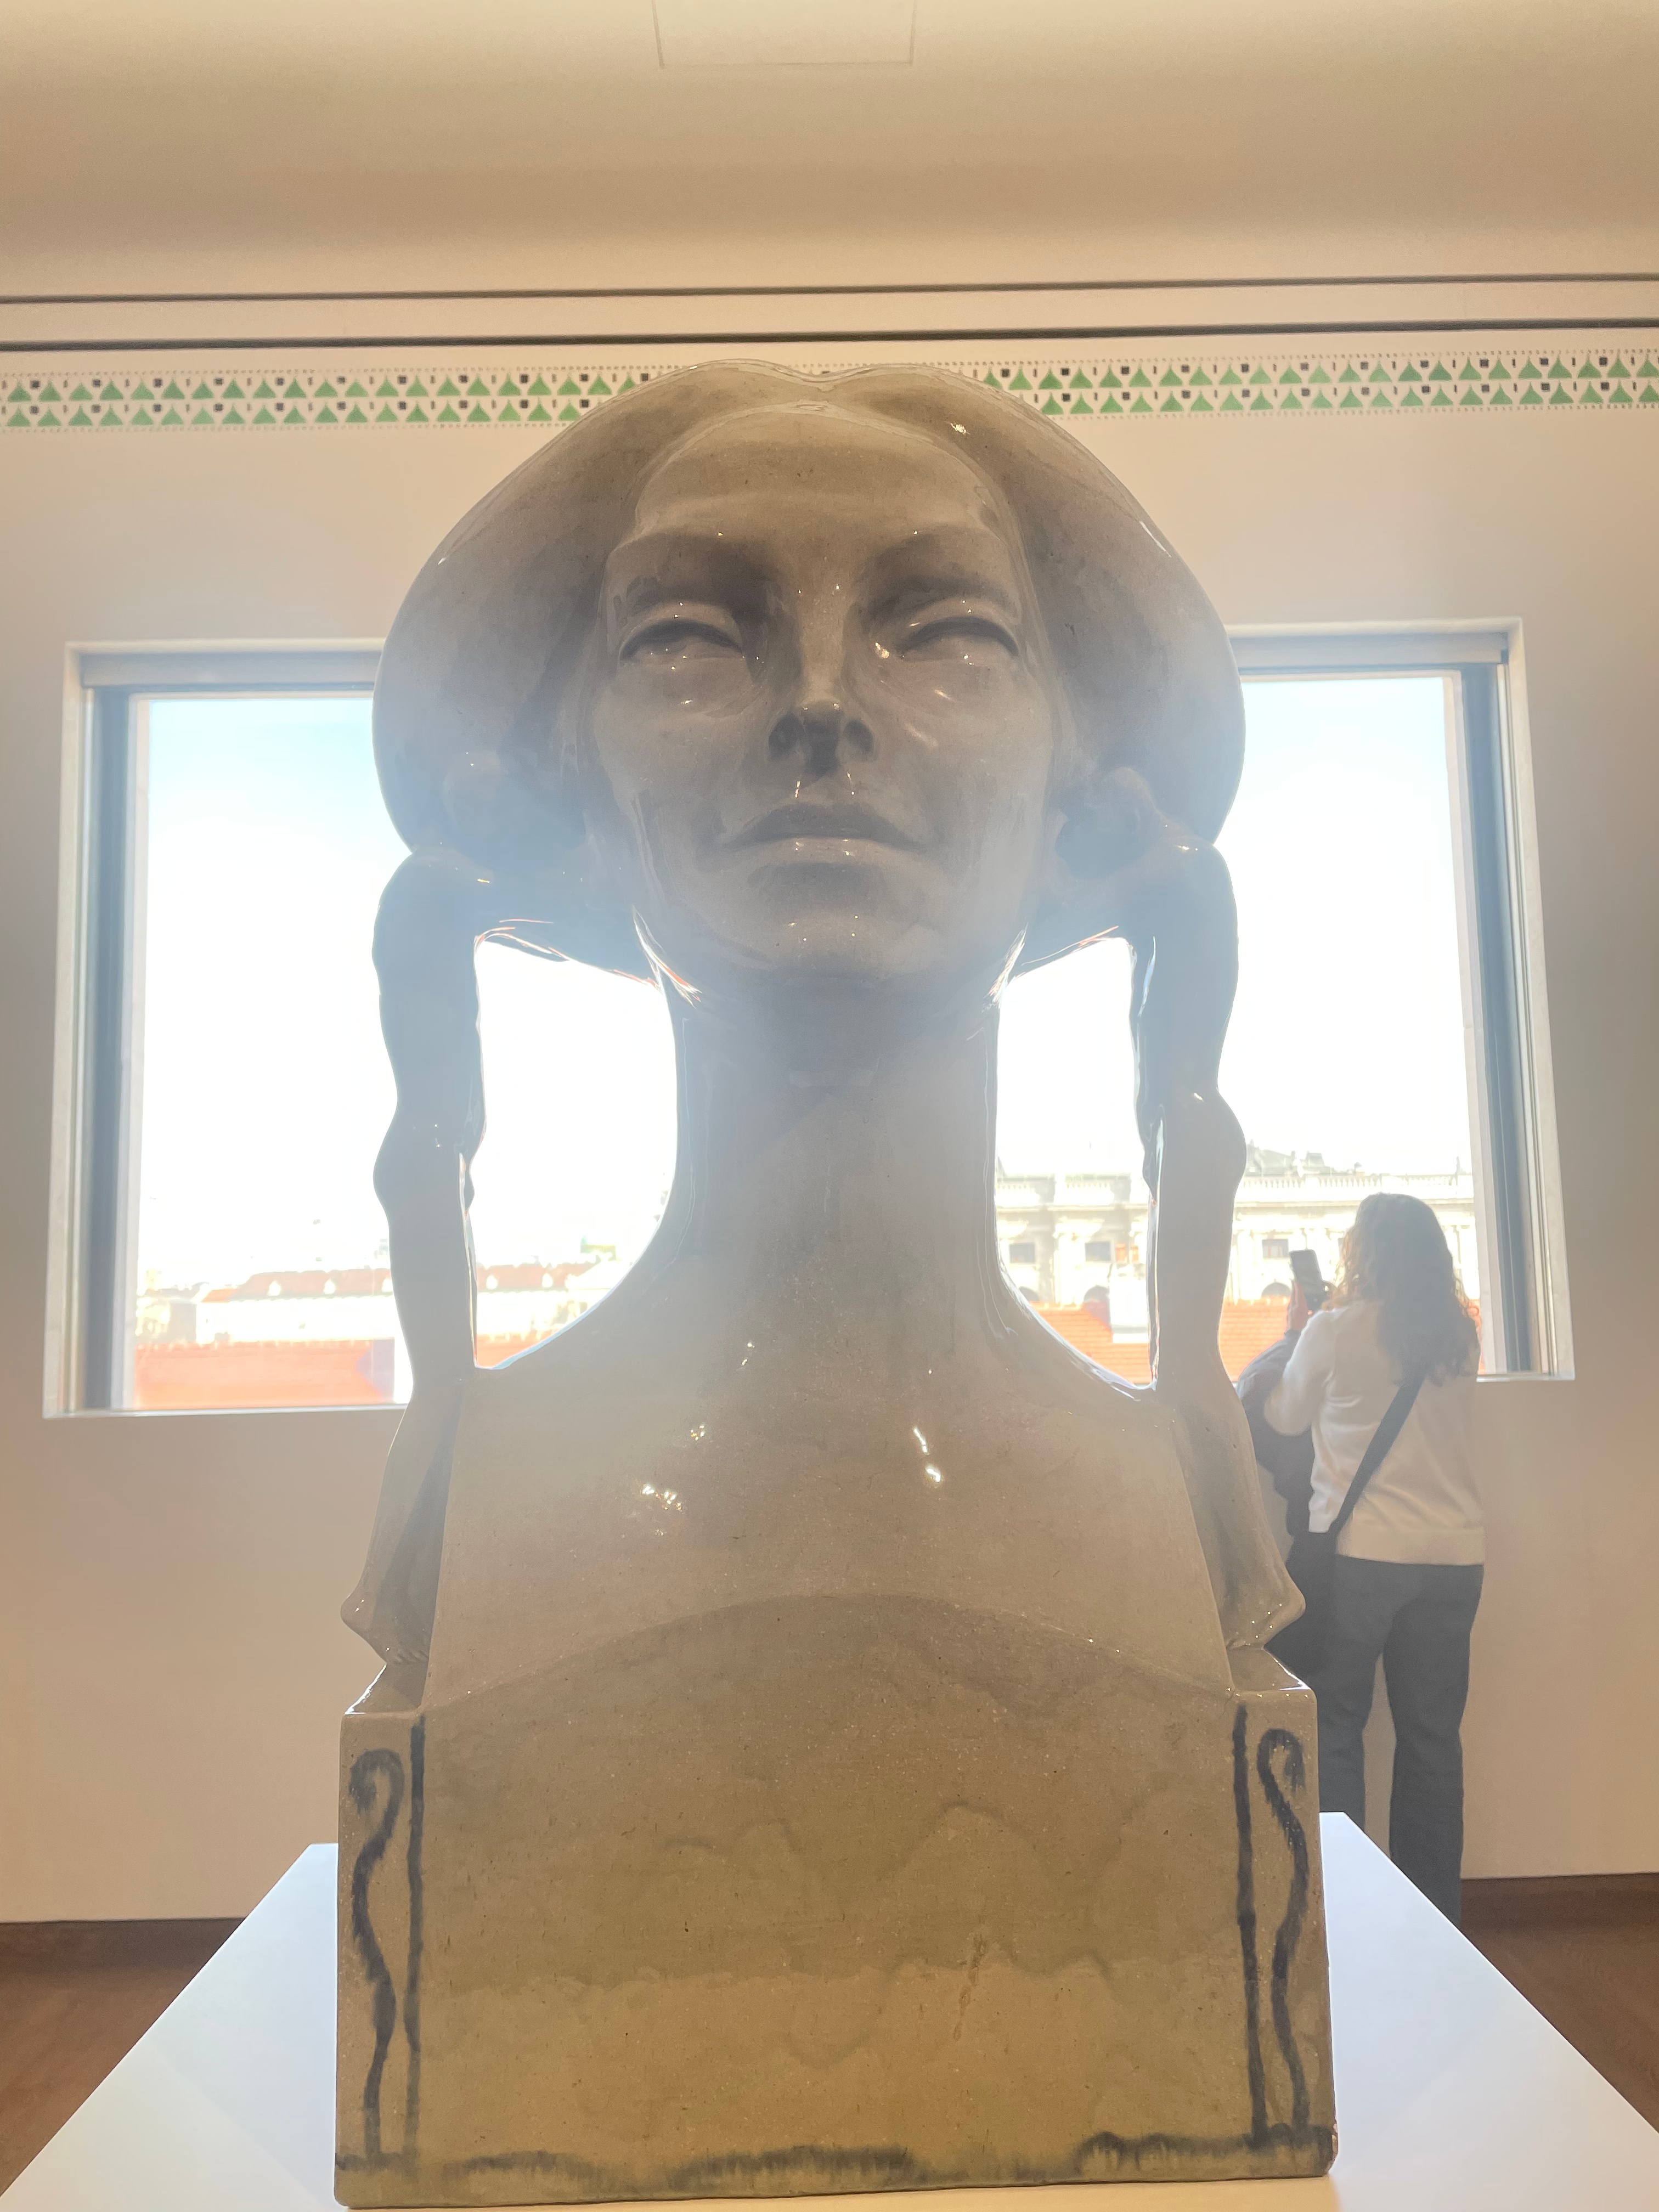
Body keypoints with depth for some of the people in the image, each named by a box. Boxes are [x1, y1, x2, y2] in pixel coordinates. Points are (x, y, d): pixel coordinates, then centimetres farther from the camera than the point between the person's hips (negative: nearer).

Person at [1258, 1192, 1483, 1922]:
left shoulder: (1334, 1331, -11)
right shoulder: (1460, 1337, 2)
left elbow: (1284, 1418, 4)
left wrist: (1298, 1332, 16)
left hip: (1361, 1554, -4)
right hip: (1453, 1557, 5)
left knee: (1334, 1725, 8)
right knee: (1433, 1734, 14)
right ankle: (1434, 1910, 22)